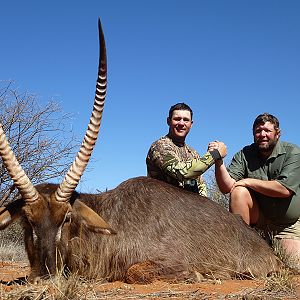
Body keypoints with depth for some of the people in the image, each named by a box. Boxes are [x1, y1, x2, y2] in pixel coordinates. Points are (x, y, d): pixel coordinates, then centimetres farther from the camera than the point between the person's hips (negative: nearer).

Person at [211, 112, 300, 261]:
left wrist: (248, 182, -17)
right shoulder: (244, 155, -4)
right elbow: (227, 187, -16)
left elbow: (285, 189, -23)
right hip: (257, 217, 2)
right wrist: (219, 161, -32)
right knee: (239, 191, -26)